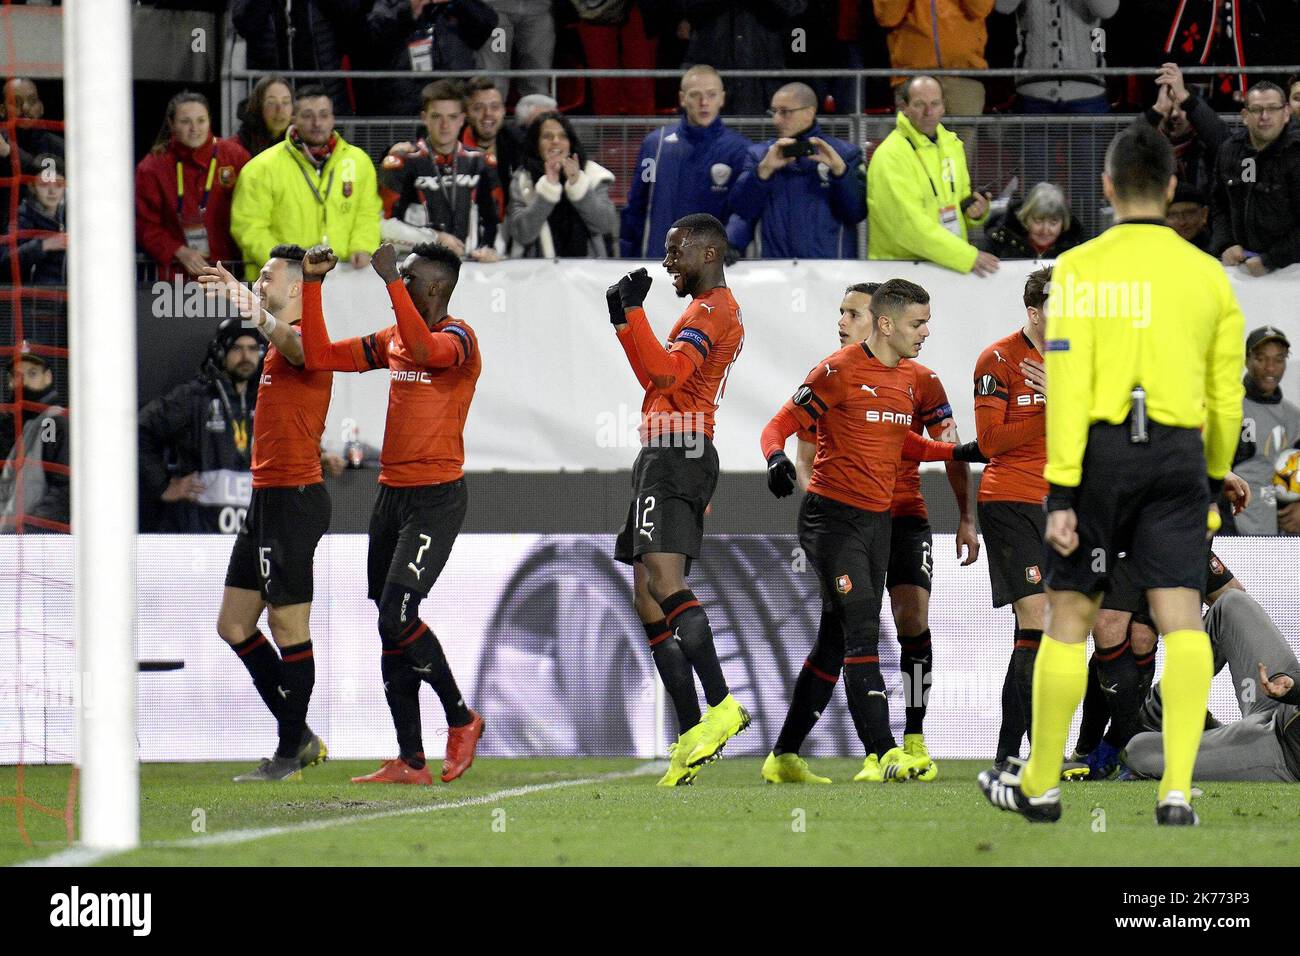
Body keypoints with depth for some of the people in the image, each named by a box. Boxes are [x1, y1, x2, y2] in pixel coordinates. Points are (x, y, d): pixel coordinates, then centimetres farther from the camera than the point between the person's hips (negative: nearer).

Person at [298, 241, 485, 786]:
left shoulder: (457, 337, -10)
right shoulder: (391, 341, 14)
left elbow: (426, 349, -32)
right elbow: (320, 356, 14)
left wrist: (391, 280, -31)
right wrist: (312, 286, 7)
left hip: (436, 498, -8)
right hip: (391, 494, 8)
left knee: (397, 616, -16)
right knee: (389, 624, 5)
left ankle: (461, 719, 5)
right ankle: (410, 761, 8)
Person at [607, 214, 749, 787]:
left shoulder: (713, 311, -8)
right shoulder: (712, 310, 24)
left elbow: (665, 374, -21)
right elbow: (656, 380, 30)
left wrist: (635, 309, -18)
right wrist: (624, 323, 21)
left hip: (675, 455, -11)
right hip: (662, 455, 11)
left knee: (664, 579, -25)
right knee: (648, 601, 8)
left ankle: (720, 706, -35)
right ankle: (691, 736, 4)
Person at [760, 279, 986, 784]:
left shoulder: (907, 379, 12)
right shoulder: (839, 371, -12)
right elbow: (780, 425, -12)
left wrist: (959, 453, 18)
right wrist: (776, 459, -33)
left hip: (877, 519, 8)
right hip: (832, 516, -8)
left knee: (836, 643, 10)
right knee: (861, 634, -16)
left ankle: (784, 756, 18)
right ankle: (884, 755, -22)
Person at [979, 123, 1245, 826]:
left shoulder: (1080, 269, -5)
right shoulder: (1207, 275, 7)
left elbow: (1067, 385, -11)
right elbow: (1226, 398, 12)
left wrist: (1062, 492, -11)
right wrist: (1214, 483, 24)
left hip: (1100, 450, -2)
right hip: (1180, 456, 2)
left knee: (1068, 618, 8)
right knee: (1181, 622, -1)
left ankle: (1039, 787, 18)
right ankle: (1177, 790, -13)